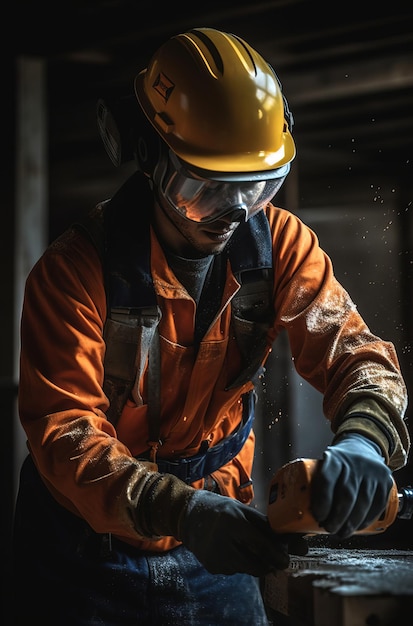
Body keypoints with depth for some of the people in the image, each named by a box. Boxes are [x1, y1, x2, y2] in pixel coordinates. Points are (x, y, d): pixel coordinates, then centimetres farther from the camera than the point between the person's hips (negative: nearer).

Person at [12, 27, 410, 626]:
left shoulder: (279, 243, -9)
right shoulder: (75, 267, -21)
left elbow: (350, 350, -14)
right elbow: (63, 428, -27)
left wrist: (363, 436, -39)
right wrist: (181, 510, -43)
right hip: (89, 549, -3)